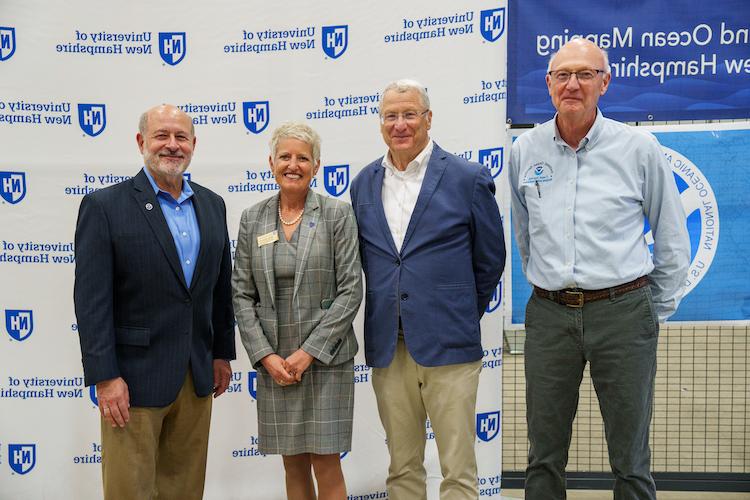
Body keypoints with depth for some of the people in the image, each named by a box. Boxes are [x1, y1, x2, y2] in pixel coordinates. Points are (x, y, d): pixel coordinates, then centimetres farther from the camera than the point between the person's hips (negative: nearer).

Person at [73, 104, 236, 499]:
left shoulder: (212, 205, 10)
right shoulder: (104, 206, -7)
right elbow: (91, 300, -11)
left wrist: (223, 353, 15)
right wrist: (105, 377, -15)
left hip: (197, 377, 5)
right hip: (134, 377, -5)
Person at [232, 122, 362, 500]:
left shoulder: (337, 214, -3)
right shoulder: (252, 220, 5)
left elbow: (350, 290, -7)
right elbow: (242, 294, 4)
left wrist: (309, 352, -13)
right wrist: (265, 356, -7)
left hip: (325, 357, -3)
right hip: (274, 362, 3)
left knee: (326, 464, 0)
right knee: (293, 464, 11)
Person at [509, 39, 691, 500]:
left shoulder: (639, 148, -2)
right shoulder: (526, 151, 5)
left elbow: (673, 240, 6)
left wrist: (658, 310, 8)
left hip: (623, 310, -2)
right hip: (549, 313, 2)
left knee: (630, 459, 6)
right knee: (545, 456, 10)